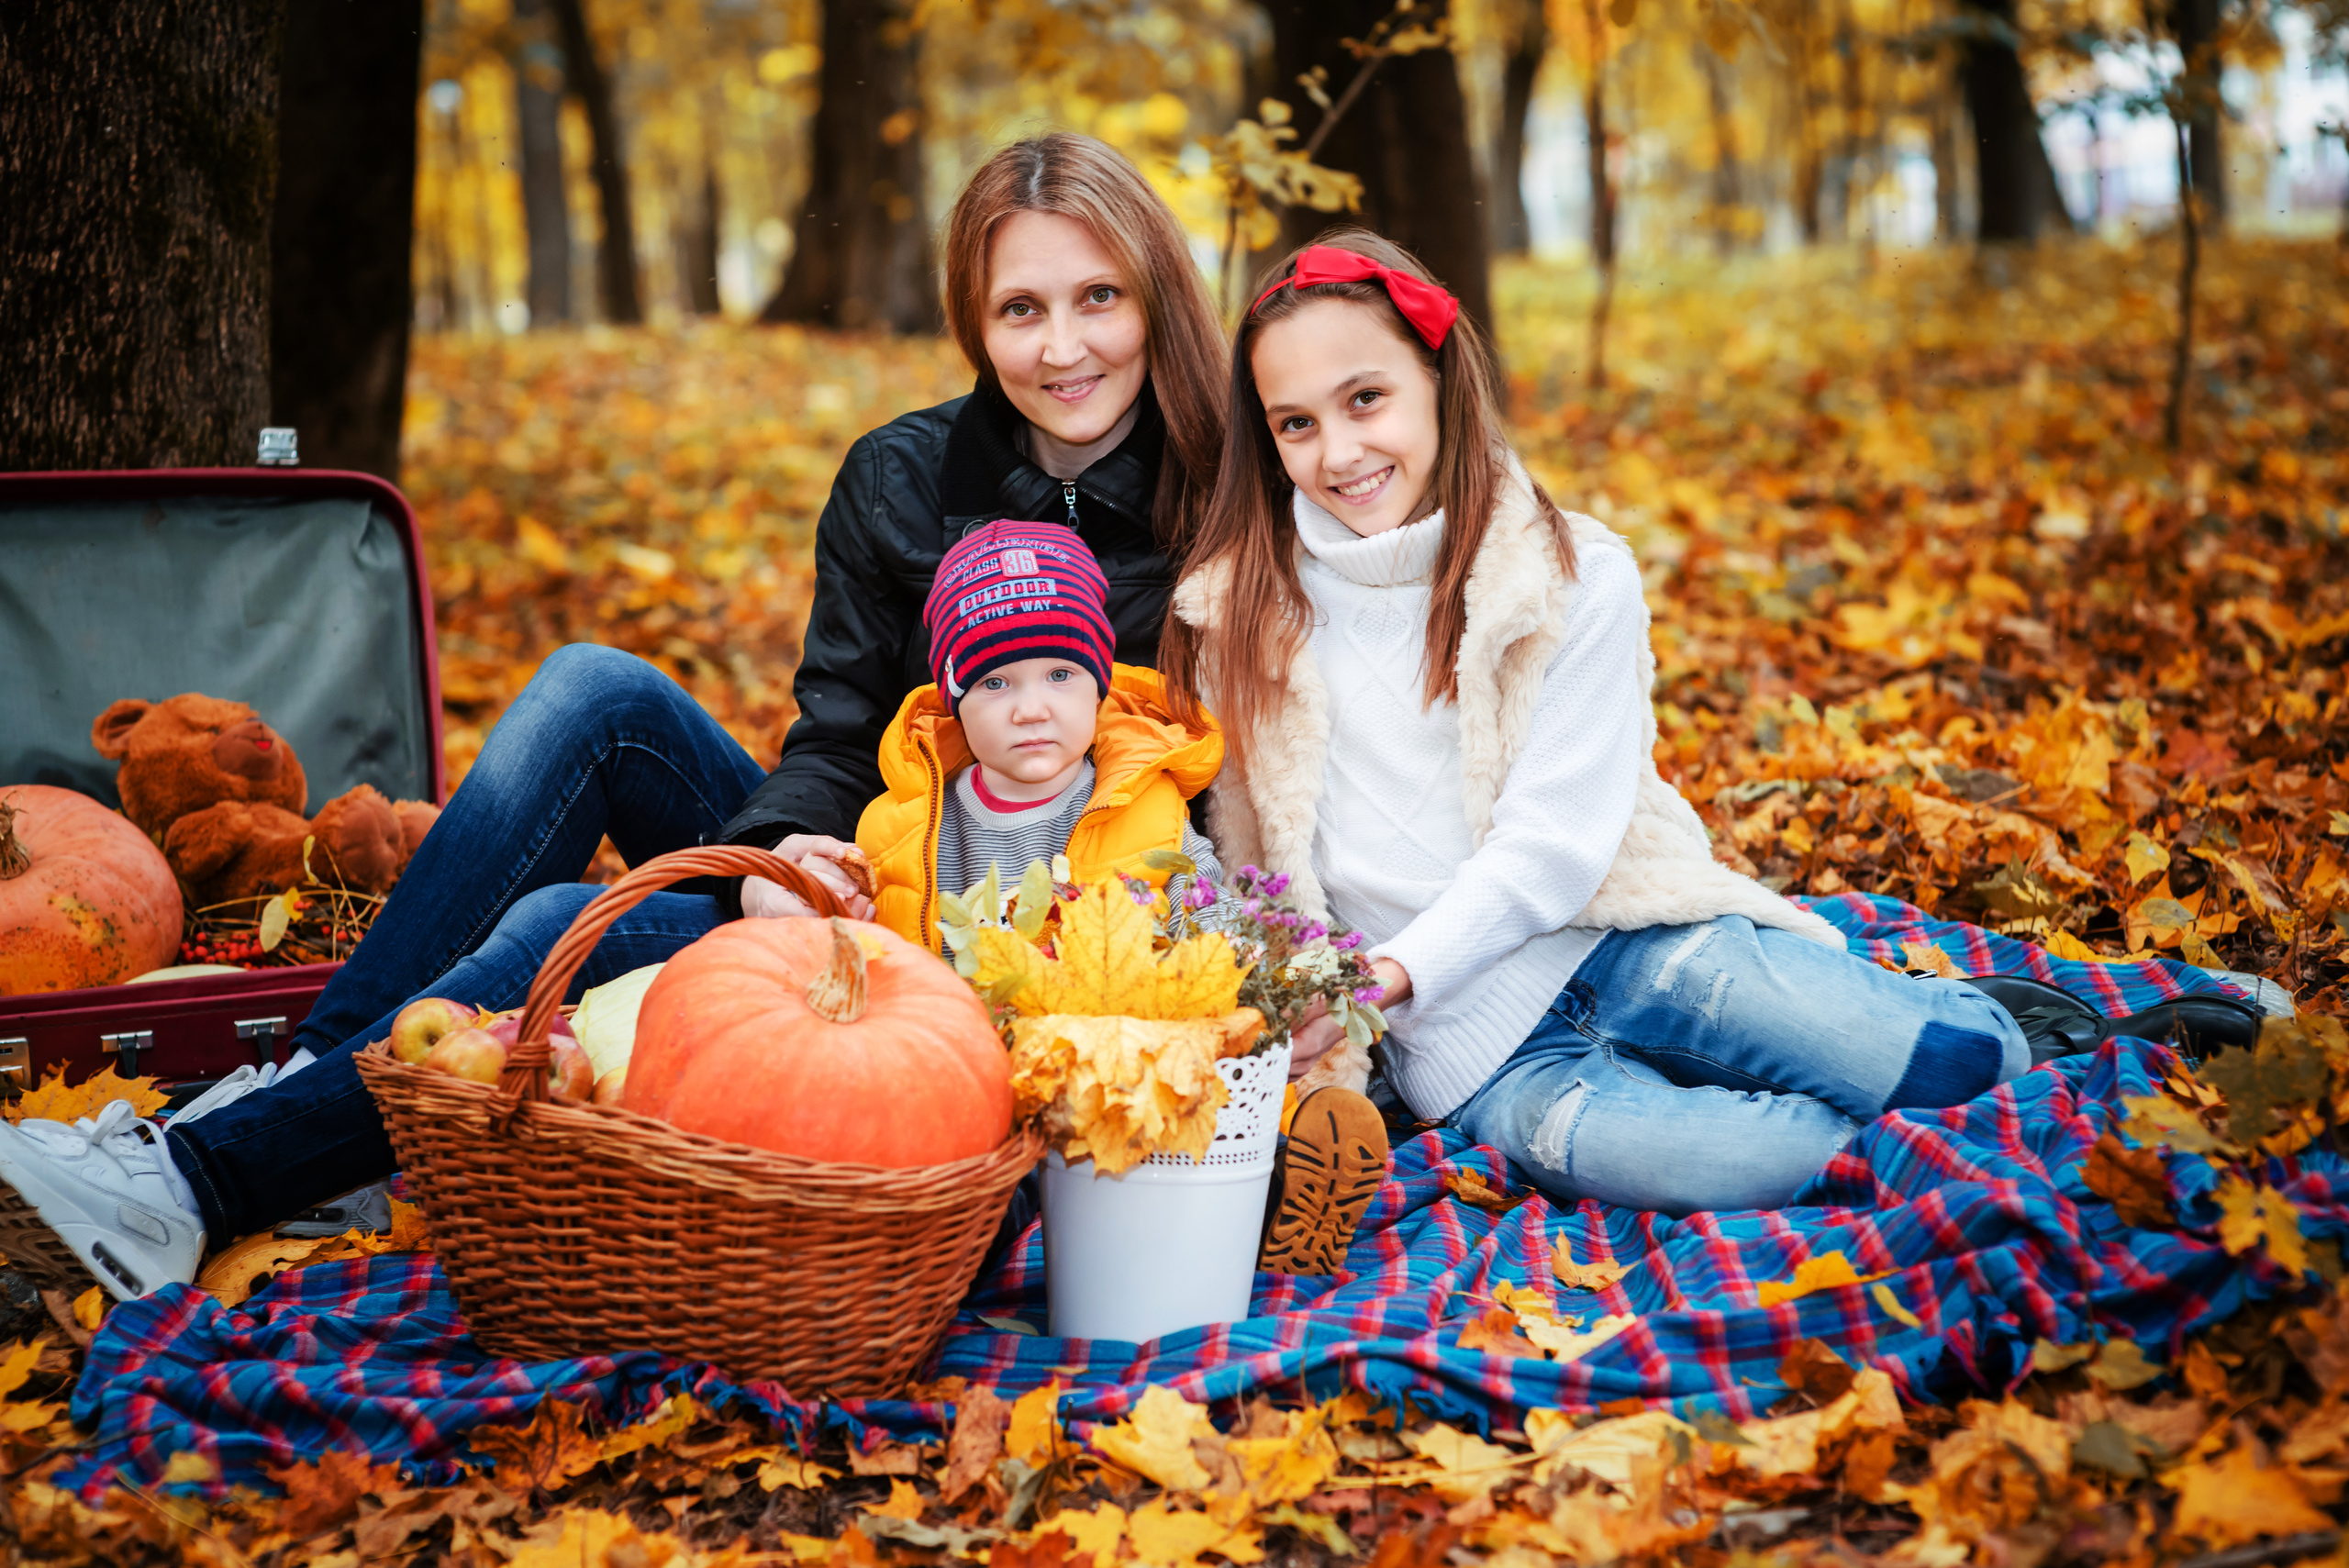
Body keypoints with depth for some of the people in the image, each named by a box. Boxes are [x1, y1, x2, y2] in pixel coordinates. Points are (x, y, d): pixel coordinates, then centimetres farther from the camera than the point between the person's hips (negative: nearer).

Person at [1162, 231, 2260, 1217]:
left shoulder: (1577, 577, -3)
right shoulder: (1239, 610, 2)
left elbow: (1551, 843, -10)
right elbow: (1249, 858, 7)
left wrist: (1392, 973, -21)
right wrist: (1302, 1025, -7)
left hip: (1618, 939, 0)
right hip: (1470, 1044, 1)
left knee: (1944, 1055, -24)